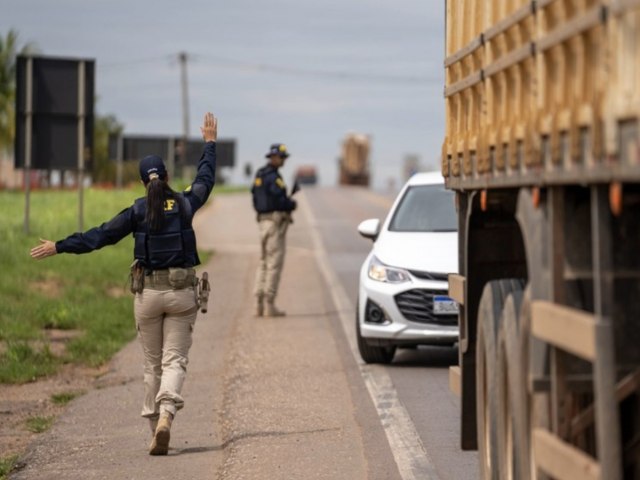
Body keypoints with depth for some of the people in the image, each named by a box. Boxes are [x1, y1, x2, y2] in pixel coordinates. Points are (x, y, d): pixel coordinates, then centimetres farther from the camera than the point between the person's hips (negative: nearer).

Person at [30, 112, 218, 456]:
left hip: (148, 292, 0)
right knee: (175, 360, -3)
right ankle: (165, 416, -26)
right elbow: (205, 179, 19)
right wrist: (210, 143, 32)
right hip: (181, 292, 0)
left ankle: (155, 427, 11)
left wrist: (58, 247, 2)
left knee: (152, 363, 11)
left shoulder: (138, 211, -4)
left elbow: (100, 236, -4)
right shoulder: (185, 204, 1)